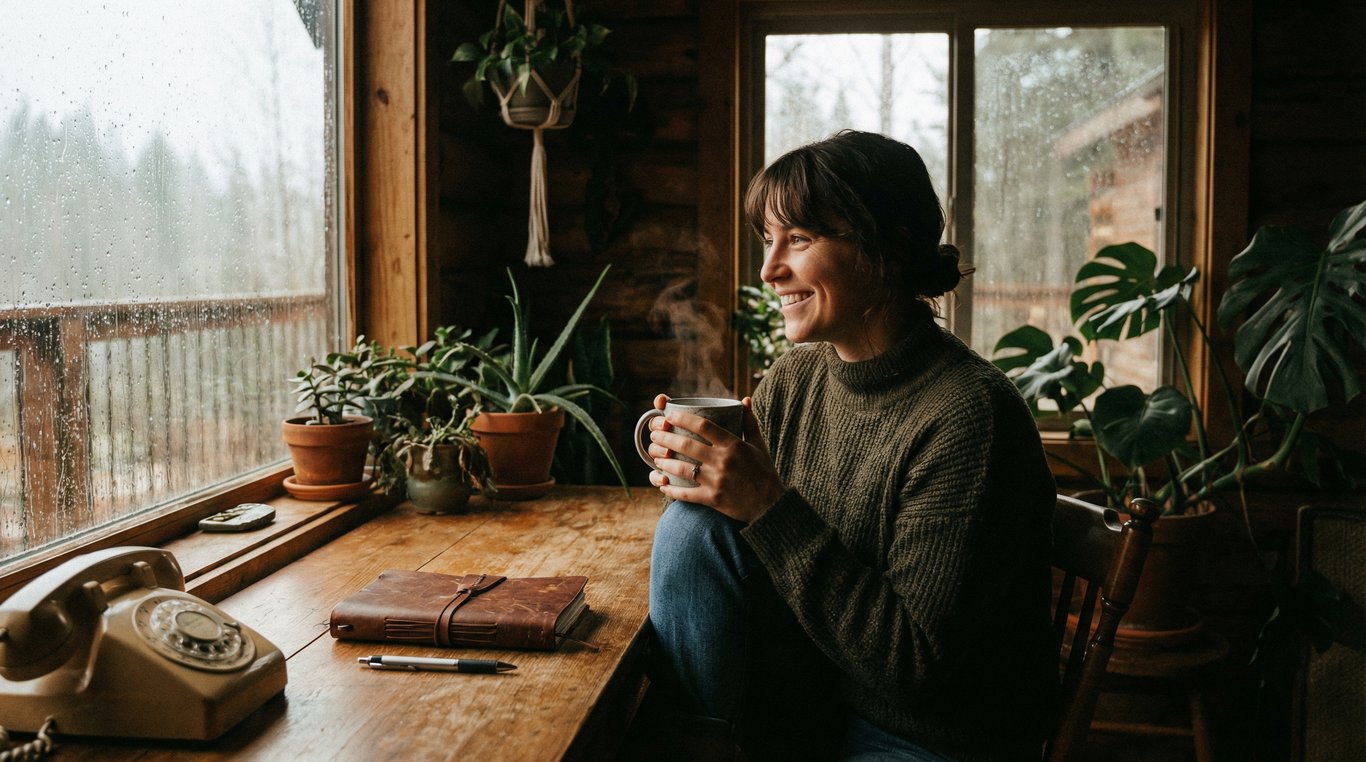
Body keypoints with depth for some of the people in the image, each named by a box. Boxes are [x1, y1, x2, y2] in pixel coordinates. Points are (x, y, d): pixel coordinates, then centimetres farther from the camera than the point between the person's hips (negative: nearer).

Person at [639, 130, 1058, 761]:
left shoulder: (967, 415, -23)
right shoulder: (793, 378, -2)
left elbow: (915, 665, -24)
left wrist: (771, 507, -28)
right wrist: (699, 469, -15)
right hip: (812, 698, 6)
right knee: (693, 520, -12)